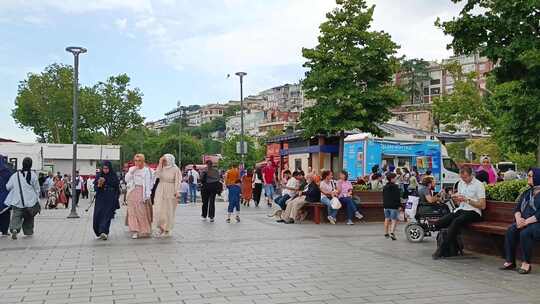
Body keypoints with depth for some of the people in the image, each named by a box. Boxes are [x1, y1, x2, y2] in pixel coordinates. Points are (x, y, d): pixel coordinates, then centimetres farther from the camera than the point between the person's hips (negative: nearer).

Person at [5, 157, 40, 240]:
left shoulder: (15, 175, 0)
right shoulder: (33, 175, -6)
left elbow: (8, 187, 7)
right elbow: (37, 189, 1)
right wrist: (37, 199, 14)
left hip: (17, 201, 1)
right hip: (30, 201, -1)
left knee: (16, 216, 2)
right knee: (29, 217, 17)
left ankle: (14, 229, -21)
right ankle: (29, 232, 25)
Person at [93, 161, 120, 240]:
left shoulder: (114, 176, 1)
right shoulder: (99, 176, 5)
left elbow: (117, 188, 6)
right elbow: (95, 187, 5)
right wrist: (99, 185, -16)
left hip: (110, 200, -2)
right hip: (100, 199, 2)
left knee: (107, 215, -10)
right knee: (98, 215, -2)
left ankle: (104, 232, -17)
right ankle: (99, 232, 15)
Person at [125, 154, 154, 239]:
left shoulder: (146, 170, -1)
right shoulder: (132, 169, 12)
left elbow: (148, 183, -3)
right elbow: (126, 179, 3)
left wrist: (147, 195, -8)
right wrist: (131, 171, -8)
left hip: (142, 192, -3)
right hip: (133, 193, 3)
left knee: (143, 212, -1)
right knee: (133, 212, -3)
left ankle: (144, 231, 9)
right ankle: (135, 231, -2)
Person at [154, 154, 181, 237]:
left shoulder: (175, 169, -4)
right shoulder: (161, 168, 6)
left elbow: (177, 182, -6)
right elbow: (157, 175, -12)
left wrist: (177, 193, -12)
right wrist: (160, 164, -10)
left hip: (170, 192, -3)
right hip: (160, 191, 3)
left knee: (169, 211, 4)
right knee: (159, 210, -3)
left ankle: (167, 230, 17)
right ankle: (161, 228, 11)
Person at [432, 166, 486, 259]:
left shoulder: (479, 185, -5)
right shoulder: (460, 183, 16)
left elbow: (482, 206, -11)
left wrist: (467, 200, -18)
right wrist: (455, 199, 0)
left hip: (473, 212, -6)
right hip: (460, 210, 7)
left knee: (456, 222, -35)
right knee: (438, 223, -18)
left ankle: (442, 249, -26)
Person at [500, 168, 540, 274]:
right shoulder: (527, 192, 19)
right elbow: (517, 207, 13)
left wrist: (527, 221, -20)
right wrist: (518, 218, -7)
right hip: (524, 222, 7)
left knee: (525, 232, -33)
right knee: (511, 230, -20)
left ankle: (526, 263, -21)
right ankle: (510, 261, -17)